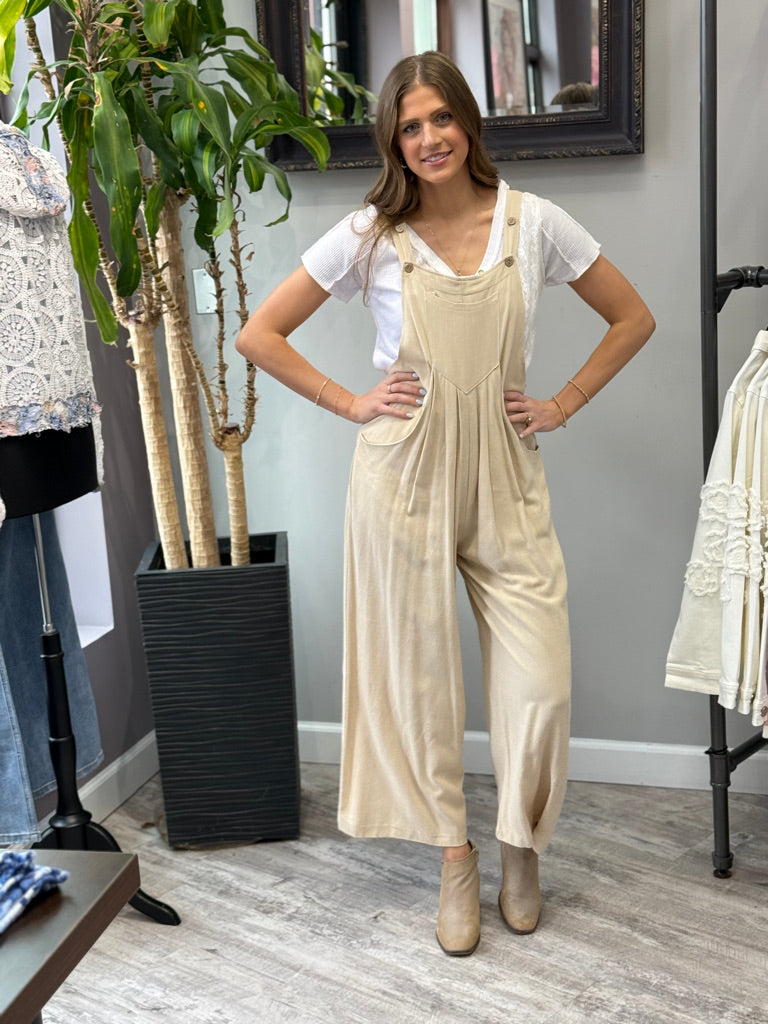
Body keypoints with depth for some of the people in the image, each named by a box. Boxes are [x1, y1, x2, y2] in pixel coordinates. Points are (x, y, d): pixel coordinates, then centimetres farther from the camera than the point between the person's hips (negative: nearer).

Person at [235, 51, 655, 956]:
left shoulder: (532, 222, 1)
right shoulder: (370, 236, -2)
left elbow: (633, 318, 11)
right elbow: (259, 335, 1)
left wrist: (562, 405, 3)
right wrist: (350, 403, -4)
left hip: (505, 474, 1)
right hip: (405, 472, 0)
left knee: (541, 683, -3)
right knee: (419, 672, 8)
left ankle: (520, 845, 26)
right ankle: (455, 857, 28)